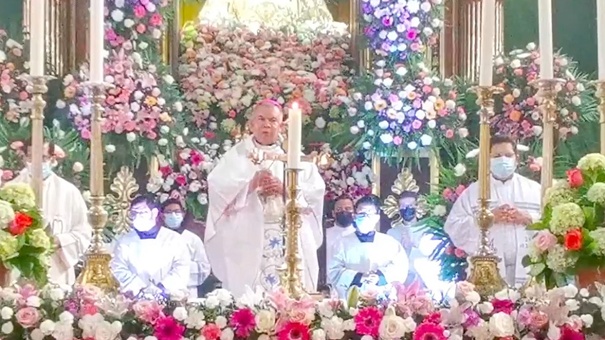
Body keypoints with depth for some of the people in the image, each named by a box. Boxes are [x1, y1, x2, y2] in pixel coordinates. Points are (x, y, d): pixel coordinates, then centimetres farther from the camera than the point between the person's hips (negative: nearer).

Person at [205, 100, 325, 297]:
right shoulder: (237, 155, 9)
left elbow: (316, 191, 5)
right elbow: (218, 188, -3)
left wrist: (287, 190, -10)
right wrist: (251, 185, -15)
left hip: (291, 238, 2)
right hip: (248, 238, -2)